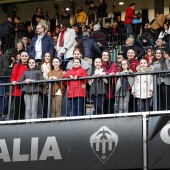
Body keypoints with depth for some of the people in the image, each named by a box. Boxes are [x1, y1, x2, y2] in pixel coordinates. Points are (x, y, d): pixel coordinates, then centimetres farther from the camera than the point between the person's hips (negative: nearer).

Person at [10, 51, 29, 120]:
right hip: (17, 90, -3)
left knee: (23, 108, 9)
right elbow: (13, 77, -2)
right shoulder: (17, 66, 2)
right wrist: (13, 81, -22)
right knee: (17, 108, -4)